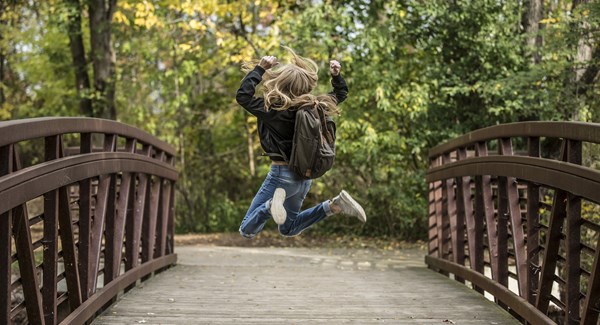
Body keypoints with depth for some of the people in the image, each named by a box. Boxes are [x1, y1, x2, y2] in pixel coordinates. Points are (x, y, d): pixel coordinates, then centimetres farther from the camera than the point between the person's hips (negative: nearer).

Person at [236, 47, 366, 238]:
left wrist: (260, 68, -15)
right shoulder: (314, 107, -1)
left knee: (247, 231, -2)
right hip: (305, 175, 7)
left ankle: (273, 204, -30)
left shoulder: (275, 110, -20)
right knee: (288, 229, 26)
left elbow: (243, 96, -18)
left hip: (282, 174, -6)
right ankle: (334, 206, 6)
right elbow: (341, 93, 17)